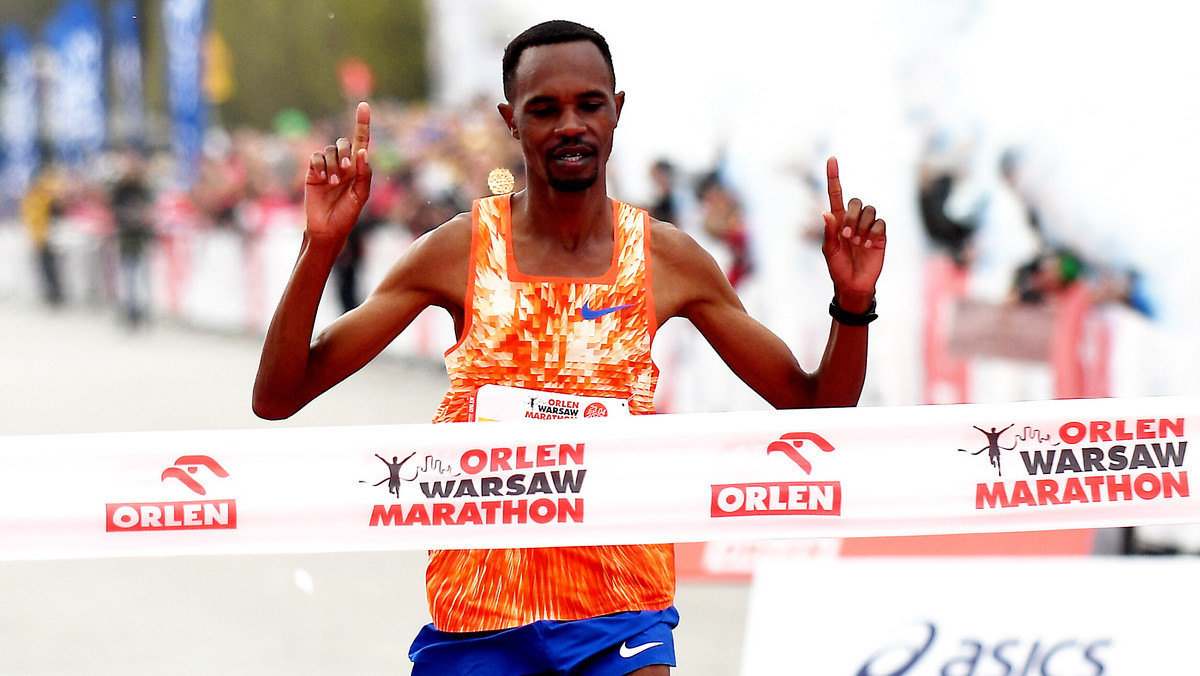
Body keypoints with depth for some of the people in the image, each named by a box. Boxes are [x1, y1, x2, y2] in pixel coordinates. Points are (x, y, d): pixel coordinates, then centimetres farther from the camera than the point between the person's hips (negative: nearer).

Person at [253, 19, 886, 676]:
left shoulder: (667, 260, 3)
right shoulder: (459, 252, -3)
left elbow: (814, 407, 9)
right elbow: (276, 397, -5)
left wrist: (853, 303, -8)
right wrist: (320, 247, -18)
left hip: (623, 620, 1)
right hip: (475, 618, -1)